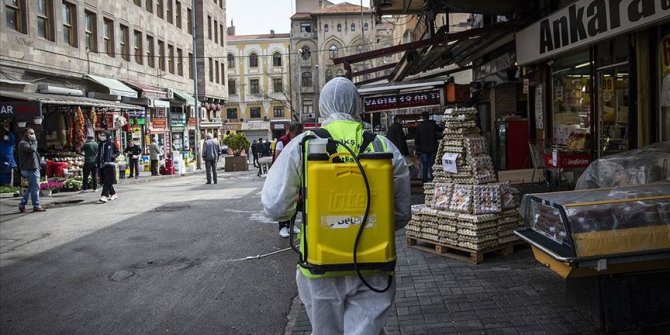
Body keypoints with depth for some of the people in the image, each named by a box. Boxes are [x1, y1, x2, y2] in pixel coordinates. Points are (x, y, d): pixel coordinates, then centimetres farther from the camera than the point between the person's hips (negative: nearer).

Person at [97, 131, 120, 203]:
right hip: (102, 165, 7)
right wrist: (98, 166, 18)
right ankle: (113, 194, 23)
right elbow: (98, 155, 21)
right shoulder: (100, 144, 16)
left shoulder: (111, 143, -1)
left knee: (107, 181, -13)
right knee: (105, 181, 9)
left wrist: (113, 156, -17)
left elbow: (118, 152, 3)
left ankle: (104, 196, -21)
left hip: (110, 164, -7)